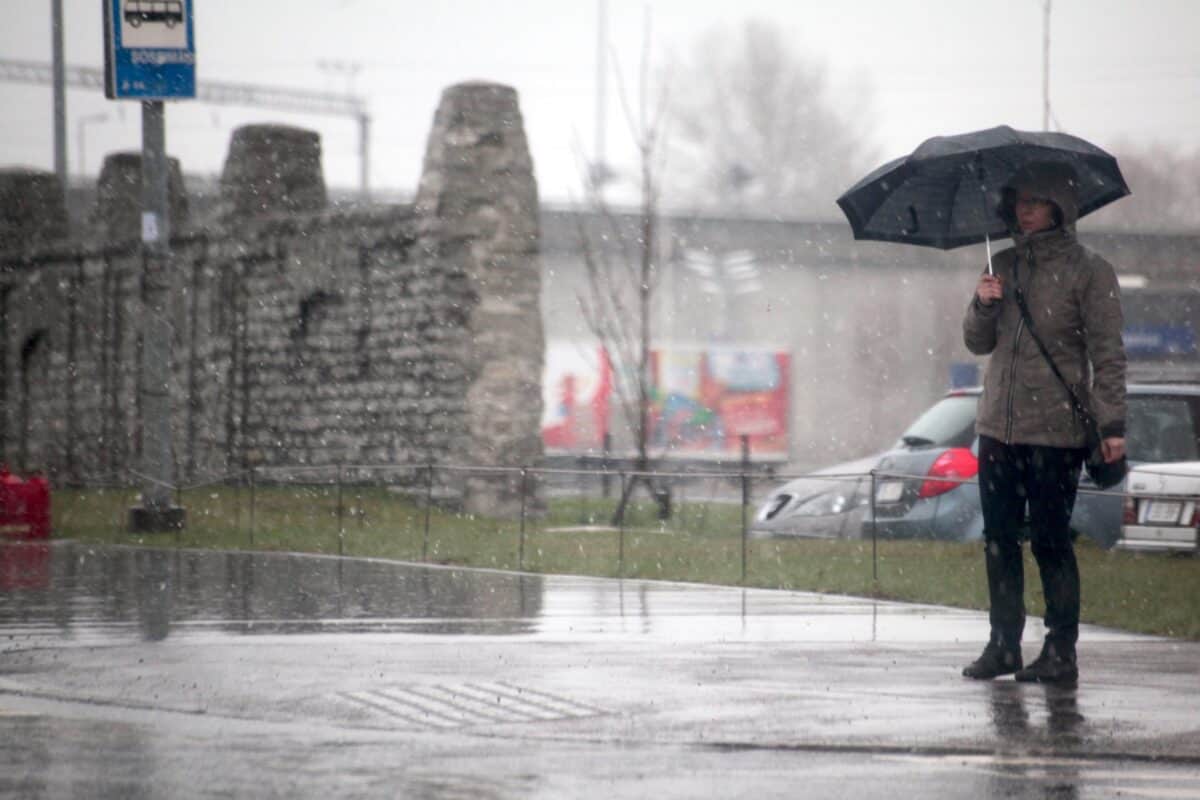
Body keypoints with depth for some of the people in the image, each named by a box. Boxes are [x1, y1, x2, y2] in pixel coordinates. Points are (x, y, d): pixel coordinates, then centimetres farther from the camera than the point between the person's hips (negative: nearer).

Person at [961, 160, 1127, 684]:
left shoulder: (1089, 272, -4)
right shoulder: (1005, 265, 13)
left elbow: (1107, 355, -7)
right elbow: (978, 343, 15)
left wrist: (1112, 425, -14)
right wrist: (983, 306, -6)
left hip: (1055, 430, -6)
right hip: (998, 427, 6)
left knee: (1050, 541, -4)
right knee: (999, 540, 7)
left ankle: (1061, 653, 1)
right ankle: (1003, 645, 14)